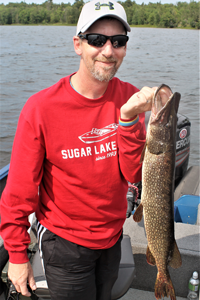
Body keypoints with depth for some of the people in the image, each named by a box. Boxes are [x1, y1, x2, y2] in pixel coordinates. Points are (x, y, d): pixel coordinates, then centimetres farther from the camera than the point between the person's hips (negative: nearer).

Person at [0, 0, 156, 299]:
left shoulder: (130, 98, -10)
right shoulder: (42, 107, -22)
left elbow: (135, 175, -15)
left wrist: (129, 118, -29)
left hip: (112, 237, 5)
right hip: (64, 243, -4)